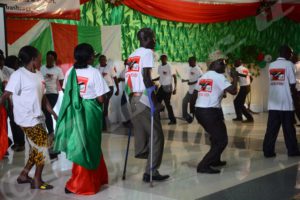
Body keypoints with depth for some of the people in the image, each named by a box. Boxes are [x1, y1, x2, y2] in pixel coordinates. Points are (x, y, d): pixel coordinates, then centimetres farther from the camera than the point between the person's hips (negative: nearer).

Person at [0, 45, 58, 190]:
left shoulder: (38, 76, 11)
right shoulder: (18, 75, -14)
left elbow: (43, 98, 15)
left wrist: (54, 114, 13)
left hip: (37, 118, 8)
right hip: (28, 119, -8)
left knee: (37, 148, 15)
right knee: (43, 147, -5)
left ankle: (24, 175, 29)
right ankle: (37, 181, 7)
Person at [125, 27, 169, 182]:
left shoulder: (132, 55, 19)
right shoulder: (147, 52, -6)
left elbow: (128, 78, 15)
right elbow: (146, 78, -15)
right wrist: (156, 102, -13)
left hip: (133, 100, 8)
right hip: (144, 101, -8)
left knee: (141, 137, 12)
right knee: (157, 137, -2)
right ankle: (151, 172, -3)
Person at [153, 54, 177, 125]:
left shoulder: (169, 67, -13)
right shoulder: (160, 67, 10)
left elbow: (174, 77, -13)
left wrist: (175, 88, -19)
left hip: (168, 87, -8)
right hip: (162, 87, 8)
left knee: (167, 104, -6)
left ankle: (173, 120, 4)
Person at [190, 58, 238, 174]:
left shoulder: (202, 77, 17)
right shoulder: (219, 77, -6)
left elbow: (194, 95, 17)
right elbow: (233, 91, -15)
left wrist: (195, 110, 25)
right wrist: (235, 78, 1)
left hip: (199, 111, 9)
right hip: (211, 112, -8)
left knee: (216, 136, 28)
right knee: (221, 141, 0)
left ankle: (215, 160, 34)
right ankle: (203, 166, -6)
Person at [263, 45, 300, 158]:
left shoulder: (271, 65, 11)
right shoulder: (288, 64, -6)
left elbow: (272, 82, 13)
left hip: (273, 103, 4)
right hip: (286, 103, -4)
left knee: (271, 128, 4)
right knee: (289, 128, 6)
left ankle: (268, 151, 2)